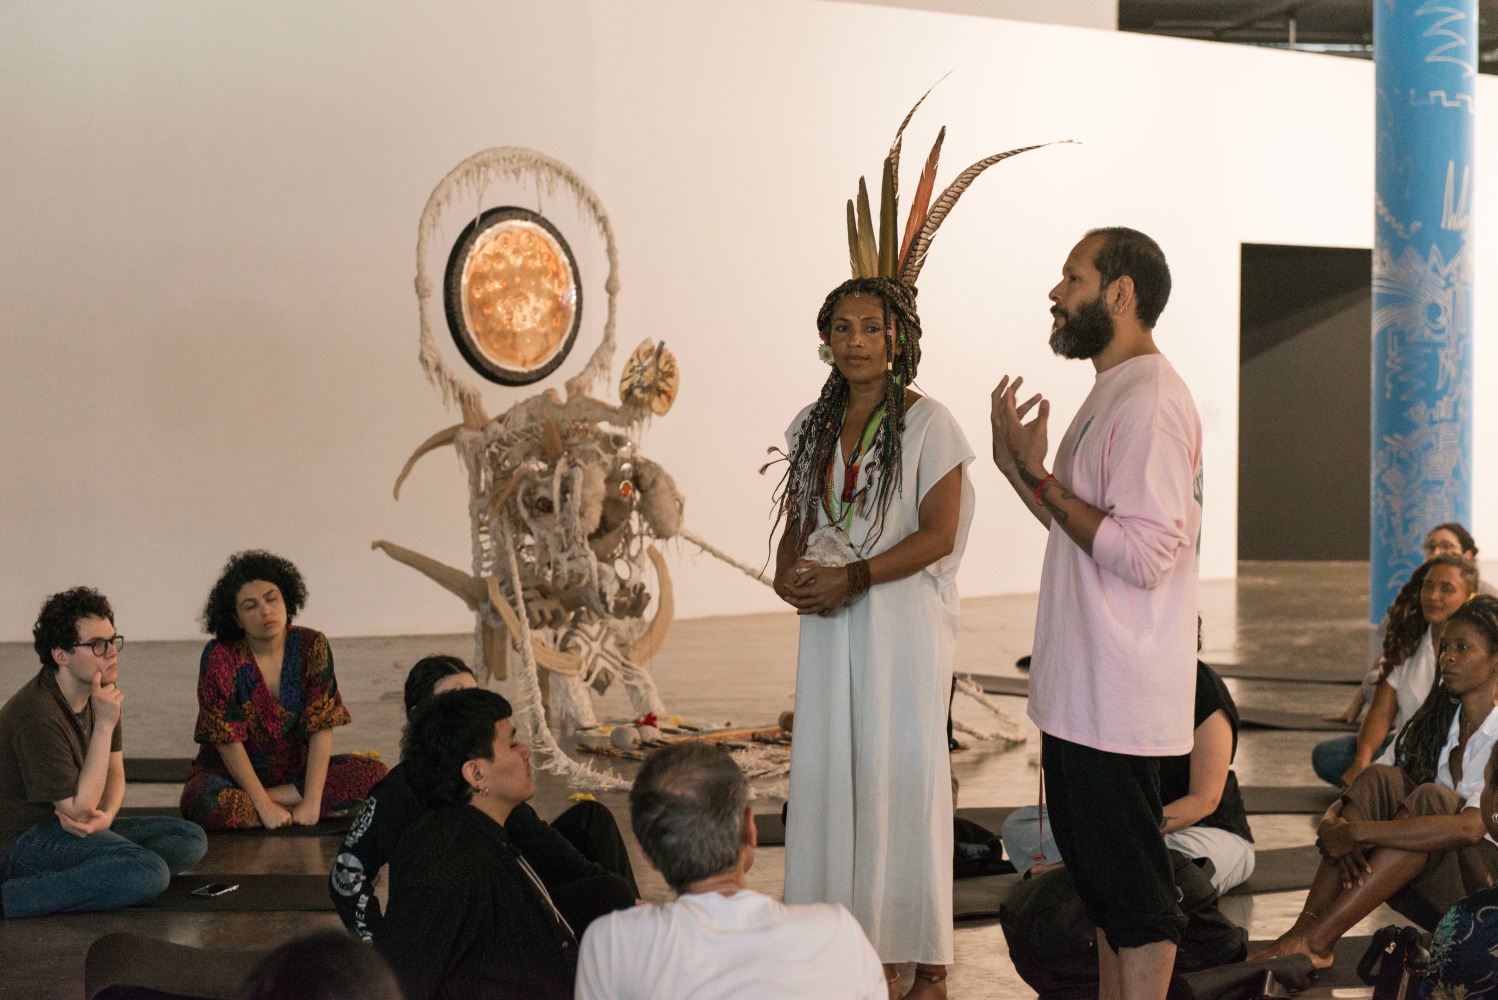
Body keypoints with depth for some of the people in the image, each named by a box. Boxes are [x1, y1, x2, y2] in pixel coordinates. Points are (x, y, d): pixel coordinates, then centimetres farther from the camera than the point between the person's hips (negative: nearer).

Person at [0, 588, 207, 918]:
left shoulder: (100, 692, 4)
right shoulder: (38, 716, -25)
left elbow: (114, 771, 11)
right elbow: (79, 810, -23)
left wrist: (106, 815, -13)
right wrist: (104, 725, -28)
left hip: (69, 828, 10)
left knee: (191, 839, -1)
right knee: (149, 873, -30)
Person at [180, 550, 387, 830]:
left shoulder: (311, 646, -7)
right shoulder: (221, 656, -14)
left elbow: (321, 728, -12)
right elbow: (228, 739, -16)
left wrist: (312, 801, -22)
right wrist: (264, 807, -23)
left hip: (295, 770, 4)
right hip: (232, 774, -4)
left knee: (374, 774, -19)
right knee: (204, 802, -36)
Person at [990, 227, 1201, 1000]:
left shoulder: (1150, 402, -18)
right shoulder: (1111, 395, 16)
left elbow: (1143, 553, -24)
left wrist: (1040, 476, -18)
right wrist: (1016, 465, 8)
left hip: (1115, 700, -11)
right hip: (1082, 696, 11)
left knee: (1133, 889, -4)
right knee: (1101, 878, 18)